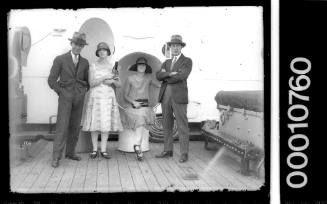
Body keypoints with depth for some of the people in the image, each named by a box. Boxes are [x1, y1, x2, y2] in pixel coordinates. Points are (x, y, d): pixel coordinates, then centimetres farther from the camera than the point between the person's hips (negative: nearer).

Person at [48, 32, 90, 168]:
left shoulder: (84, 62, 10)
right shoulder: (60, 59, -2)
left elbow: (87, 80, 23)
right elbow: (51, 80, -2)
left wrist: (85, 91, 9)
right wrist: (60, 93, -4)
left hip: (79, 98, 4)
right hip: (65, 96, -4)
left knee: (75, 126, 7)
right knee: (62, 126, -11)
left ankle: (70, 152, 17)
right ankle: (56, 157, -9)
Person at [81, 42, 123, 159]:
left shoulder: (112, 67, 8)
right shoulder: (93, 66, 0)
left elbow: (118, 85, 8)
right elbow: (91, 83, -11)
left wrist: (112, 81, -14)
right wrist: (105, 77, -19)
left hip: (108, 98, 2)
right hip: (95, 97, -2)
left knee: (106, 123, 1)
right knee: (95, 123, -1)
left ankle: (103, 150, 7)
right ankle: (94, 150, 8)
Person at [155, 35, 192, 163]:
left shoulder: (187, 61, 3)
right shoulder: (166, 63, 20)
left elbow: (182, 76, -16)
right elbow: (158, 76, 3)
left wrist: (166, 77, -5)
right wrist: (170, 74, -15)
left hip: (179, 96, -6)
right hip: (165, 96, 6)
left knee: (182, 125, -4)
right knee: (167, 125, 9)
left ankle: (184, 154, 0)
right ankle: (168, 151, 18)